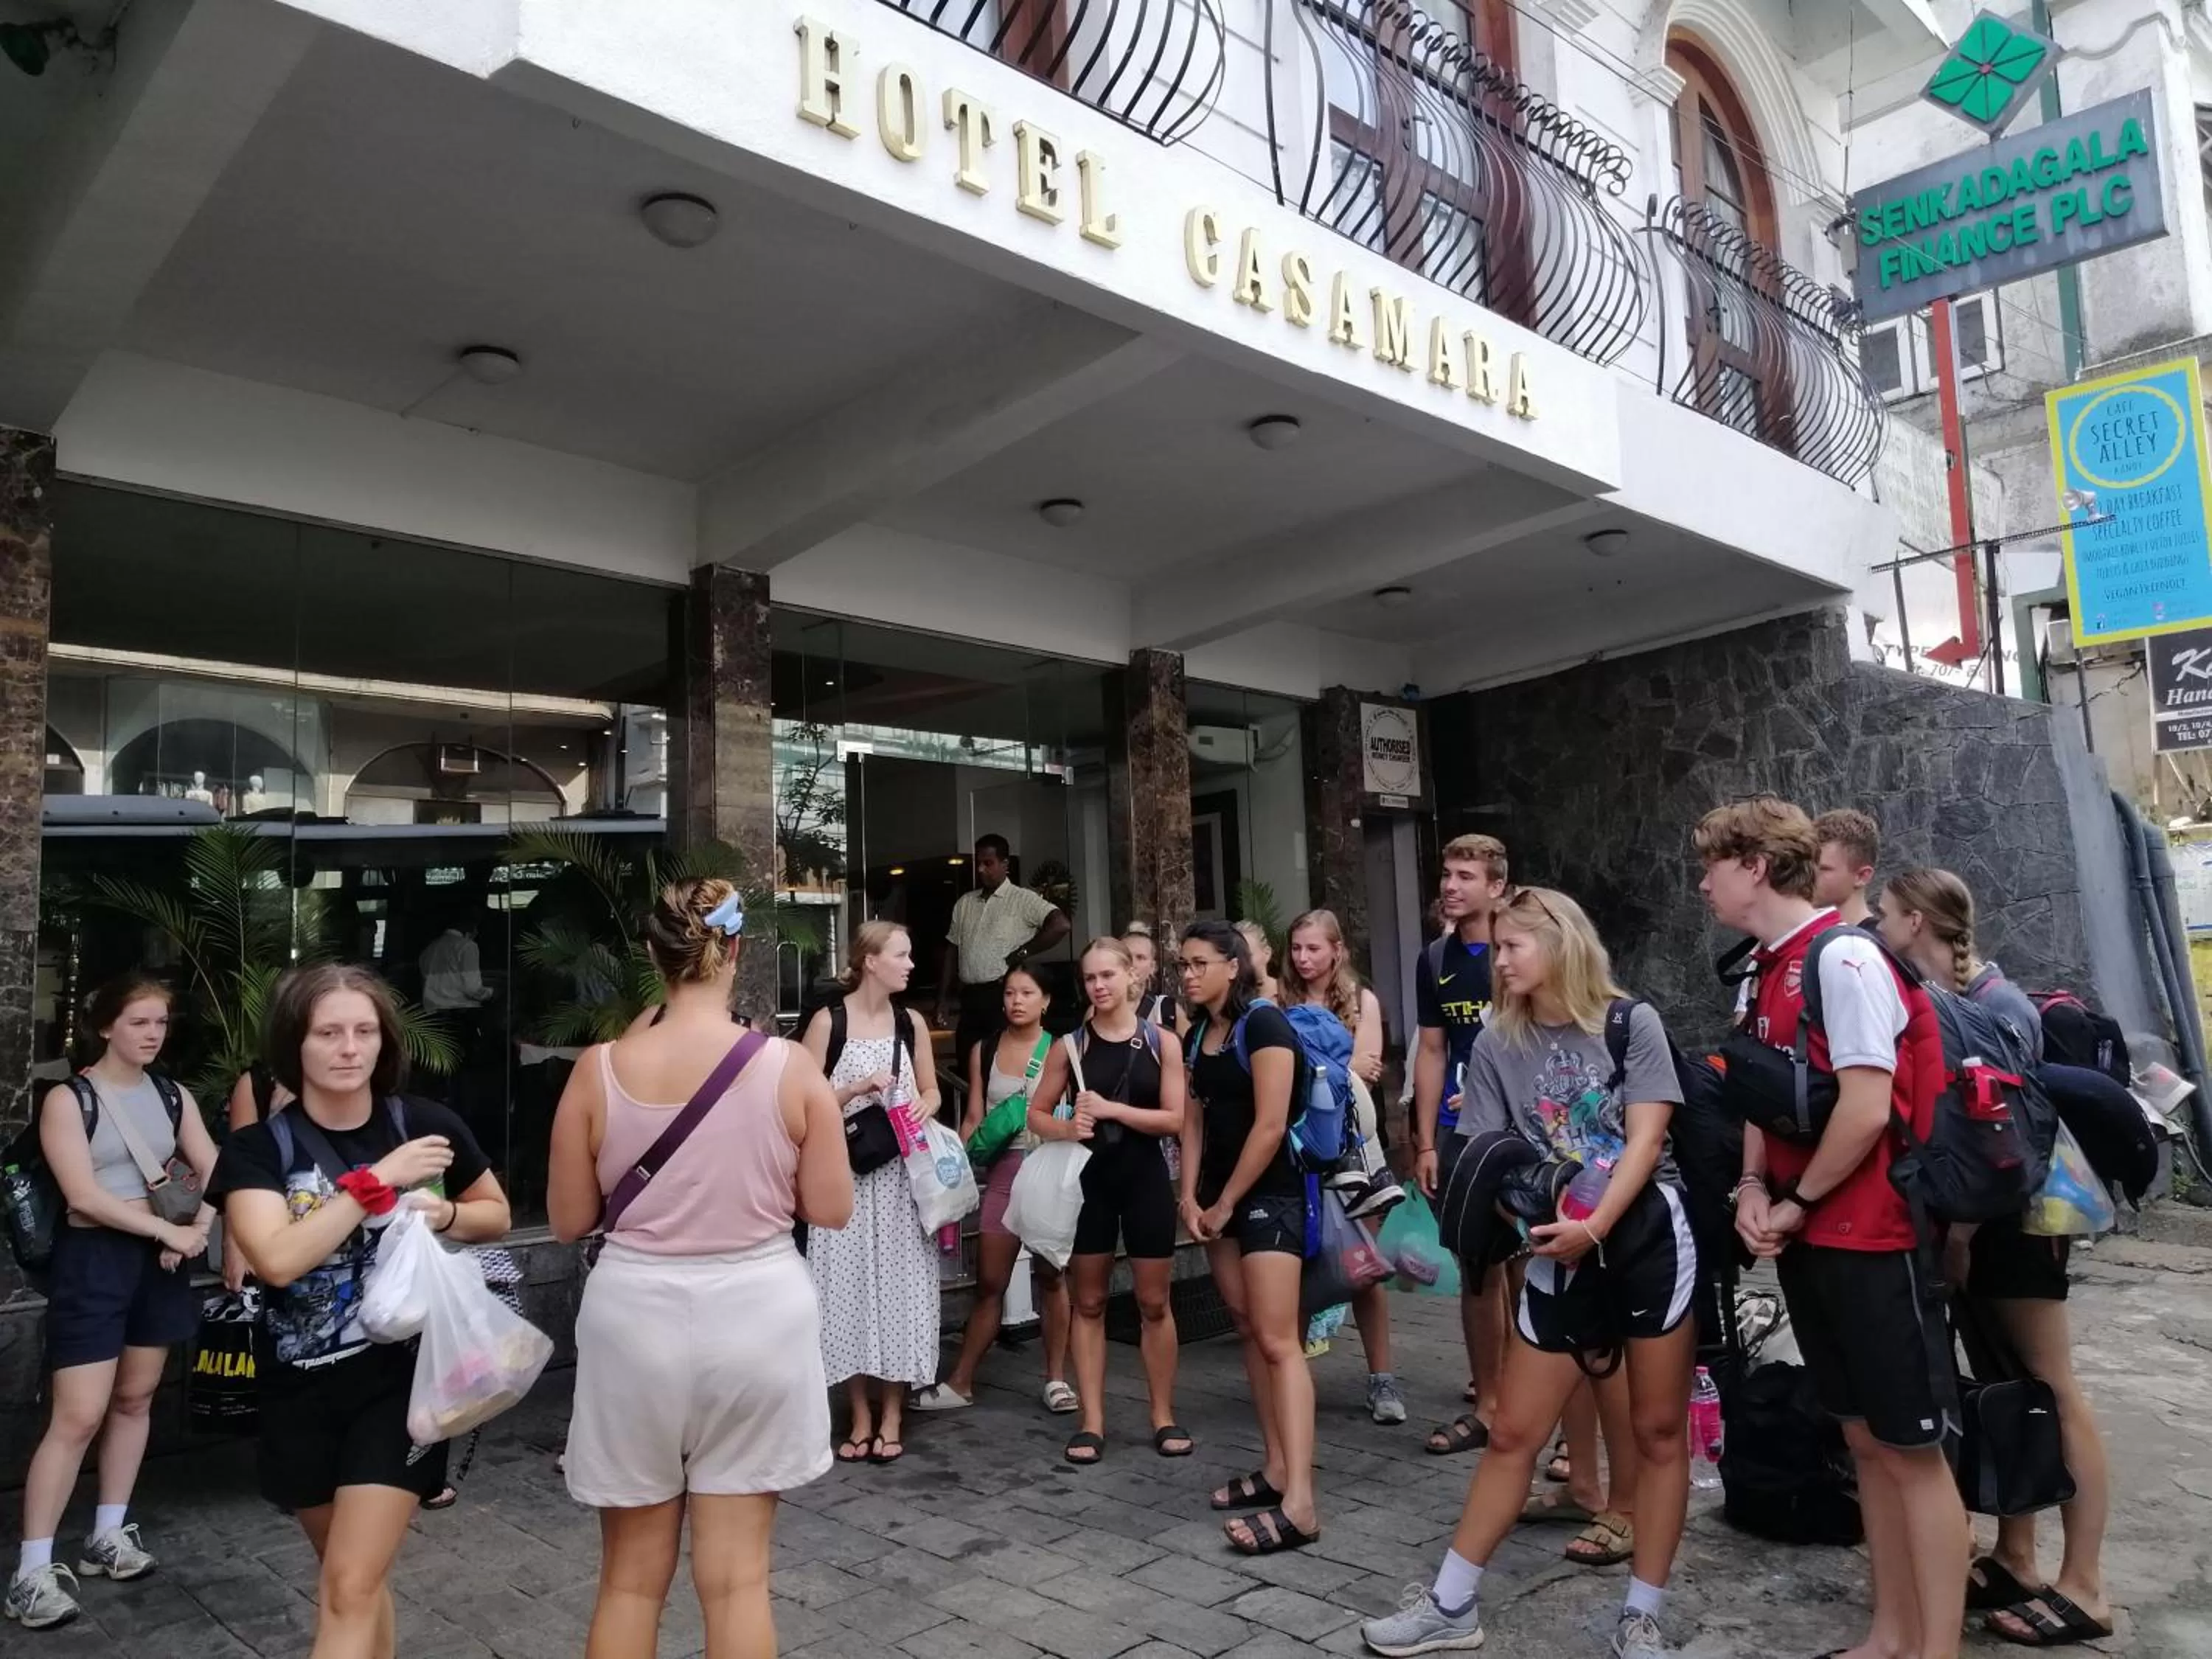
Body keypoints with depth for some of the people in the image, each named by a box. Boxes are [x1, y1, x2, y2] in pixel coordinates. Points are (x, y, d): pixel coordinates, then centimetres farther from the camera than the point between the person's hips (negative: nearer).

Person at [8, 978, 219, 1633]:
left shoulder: (174, 1097, 7)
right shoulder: (68, 1099, -8)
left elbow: (214, 1172, 5)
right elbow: (83, 1196, -15)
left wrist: (197, 1233, -12)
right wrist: (169, 1230, -17)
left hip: (161, 1256, 5)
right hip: (93, 1259, -5)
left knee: (135, 1400, 12)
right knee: (78, 1417, -7)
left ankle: (108, 1534, 25)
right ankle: (33, 1569, 1)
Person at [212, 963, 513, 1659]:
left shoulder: (426, 1126, -8)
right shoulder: (257, 1149, -8)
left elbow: (496, 1215, 8)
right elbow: (278, 1259, -24)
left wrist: (444, 1214, -12)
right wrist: (379, 1179, -24)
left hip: (399, 1379, -2)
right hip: (299, 1390, 2)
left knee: (350, 1588, -6)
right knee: (353, 1576, 21)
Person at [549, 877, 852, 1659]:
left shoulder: (599, 1070, -8)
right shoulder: (791, 1067, -10)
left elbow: (569, 1219, 0)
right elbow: (831, 1210, -5)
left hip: (636, 1320, 1)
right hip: (755, 1317, 0)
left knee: (631, 1576, 18)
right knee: (737, 1575, 12)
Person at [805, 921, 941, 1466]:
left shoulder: (912, 1023, 6)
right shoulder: (828, 1021, -5)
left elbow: (931, 1092, 13)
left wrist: (923, 1107, -8)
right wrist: (859, 1088, -17)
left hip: (901, 1172, 3)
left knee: (898, 1285, 4)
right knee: (849, 1287, 2)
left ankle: (891, 1417, 15)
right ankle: (860, 1417, 16)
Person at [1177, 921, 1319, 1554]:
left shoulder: (1264, 1024, -14)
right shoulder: (1197, 1035, 10)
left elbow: (1270, 1126, -18)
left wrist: (1226, 1203, -12)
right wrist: (1190, 1197, 1)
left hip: (1268, 1193, -8)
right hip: (1218, 1197, 8)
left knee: (1278, 1340, -13)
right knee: (1249, 1332, 10)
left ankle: (1300, 1503, -15)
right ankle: (1274, 1468, 19)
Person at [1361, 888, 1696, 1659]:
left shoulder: (1631, 1022, -4)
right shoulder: (1497, 1044, 2)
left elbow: (1646, 1139, -10)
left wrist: (1594, 1226, -22)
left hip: (1649, 1236, -2)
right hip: (1561, 1250, 2)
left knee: (1659, 1429, 7)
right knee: (1512, 1433, 6)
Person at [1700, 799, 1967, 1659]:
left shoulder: (1843, 955, -17)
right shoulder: (1764, 968, 10)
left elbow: (1867, 1109, -22)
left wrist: (1797, 1203, -11)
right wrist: (1754, 1188, -1)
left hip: (1874, 1238, -8)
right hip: (1810, 1239, 8)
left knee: (1913, 1447, 2)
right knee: (1866, 1439, 16)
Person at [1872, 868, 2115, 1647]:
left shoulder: (1998, 1008, -17)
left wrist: (1959, 1230, -17)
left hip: (2010, 1219, -7)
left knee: (2050, 1390, 1)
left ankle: (2084, 1589, 10)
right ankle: (2014, 1560, 24)